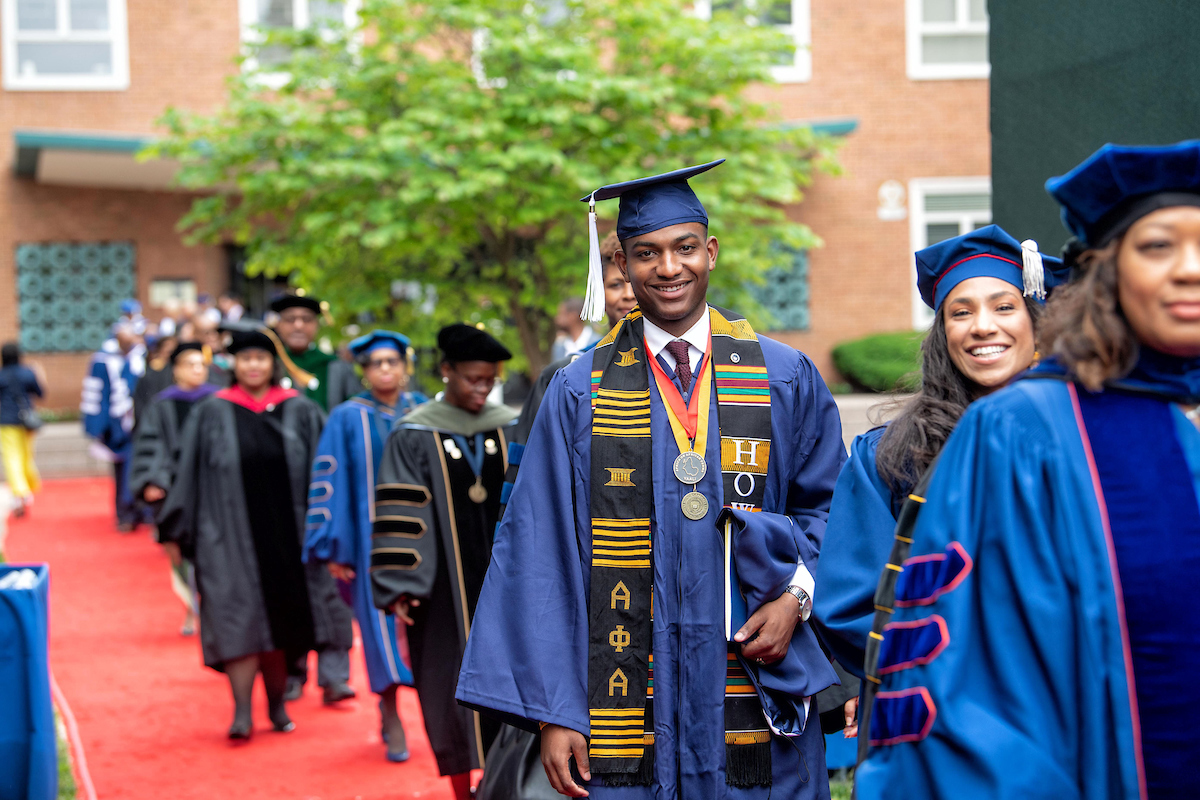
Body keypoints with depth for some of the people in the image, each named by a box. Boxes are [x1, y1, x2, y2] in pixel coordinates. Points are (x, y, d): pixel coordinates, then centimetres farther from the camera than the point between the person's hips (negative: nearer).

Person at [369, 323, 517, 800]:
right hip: (444, 582, -2)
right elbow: (398, 514, -7)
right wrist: (398, 586, -13)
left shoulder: (510, 429, 5)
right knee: (452, 680, 2)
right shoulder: (414, 436, -3)